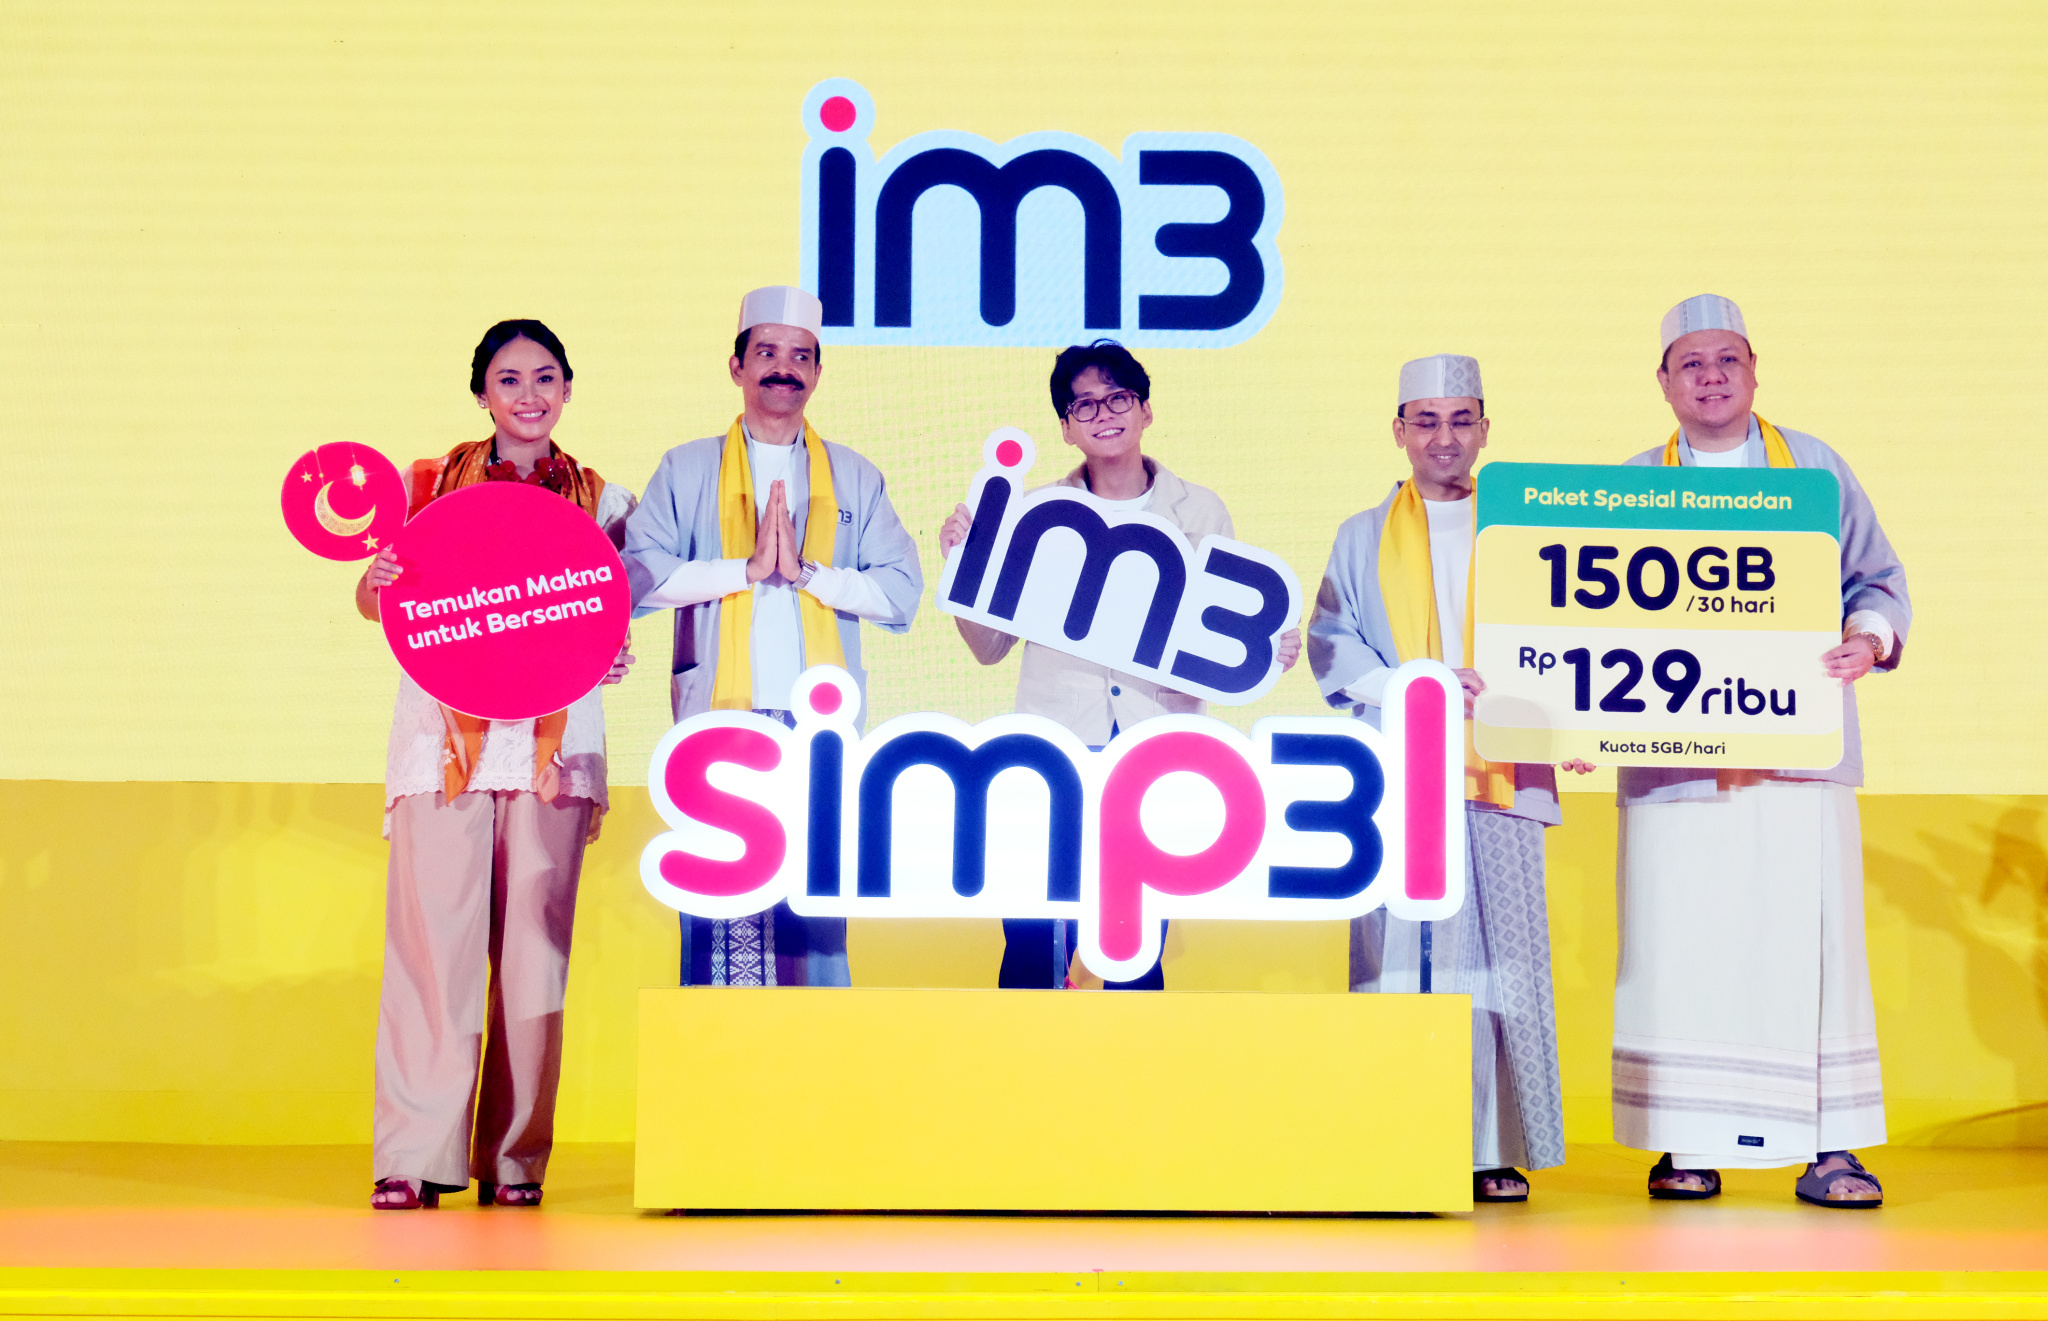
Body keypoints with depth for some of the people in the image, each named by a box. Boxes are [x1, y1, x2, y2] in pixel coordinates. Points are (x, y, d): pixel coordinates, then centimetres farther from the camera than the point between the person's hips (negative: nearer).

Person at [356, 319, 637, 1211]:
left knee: (534, 949, -1)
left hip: (552, 742, 1)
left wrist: (610, 655, -8)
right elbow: (377, 601, 9)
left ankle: (515, 1158, 6)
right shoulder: (430, 484, 10)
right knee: (433, 941, -8)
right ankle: (414, 1159, -5)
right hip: (443, 734, -1)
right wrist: (376, 583, -13)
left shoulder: (601, 502, 13)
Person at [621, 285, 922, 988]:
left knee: (818, 913, -1)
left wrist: (807, 571, -7)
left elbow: (901, 592, 5)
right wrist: (748, 566, -8)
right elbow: (639, 576, -2)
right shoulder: (687, 470, 13)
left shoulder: (855, 478, 16)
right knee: (719, 913, -6)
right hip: (719, 721, -1)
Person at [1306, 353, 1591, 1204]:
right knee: (1401, 953, -5)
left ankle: (1494, 1150, 0)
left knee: (1497, 958, -4)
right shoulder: (1363, 540, 16)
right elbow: (1332, 642, 5)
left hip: (1498, 773, 0)